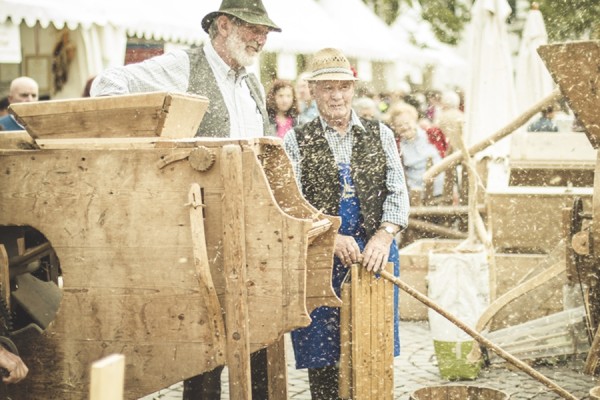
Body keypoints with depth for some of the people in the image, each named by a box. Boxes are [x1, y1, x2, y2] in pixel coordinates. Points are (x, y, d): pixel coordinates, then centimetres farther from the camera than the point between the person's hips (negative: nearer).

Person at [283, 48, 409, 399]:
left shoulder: (380, 134, 11)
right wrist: (332, 238, -17)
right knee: (322, 352, 1)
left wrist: (384, 235, -15)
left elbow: (397, 190, 2)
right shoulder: (296, 141, 4)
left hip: (374, 252, 2)